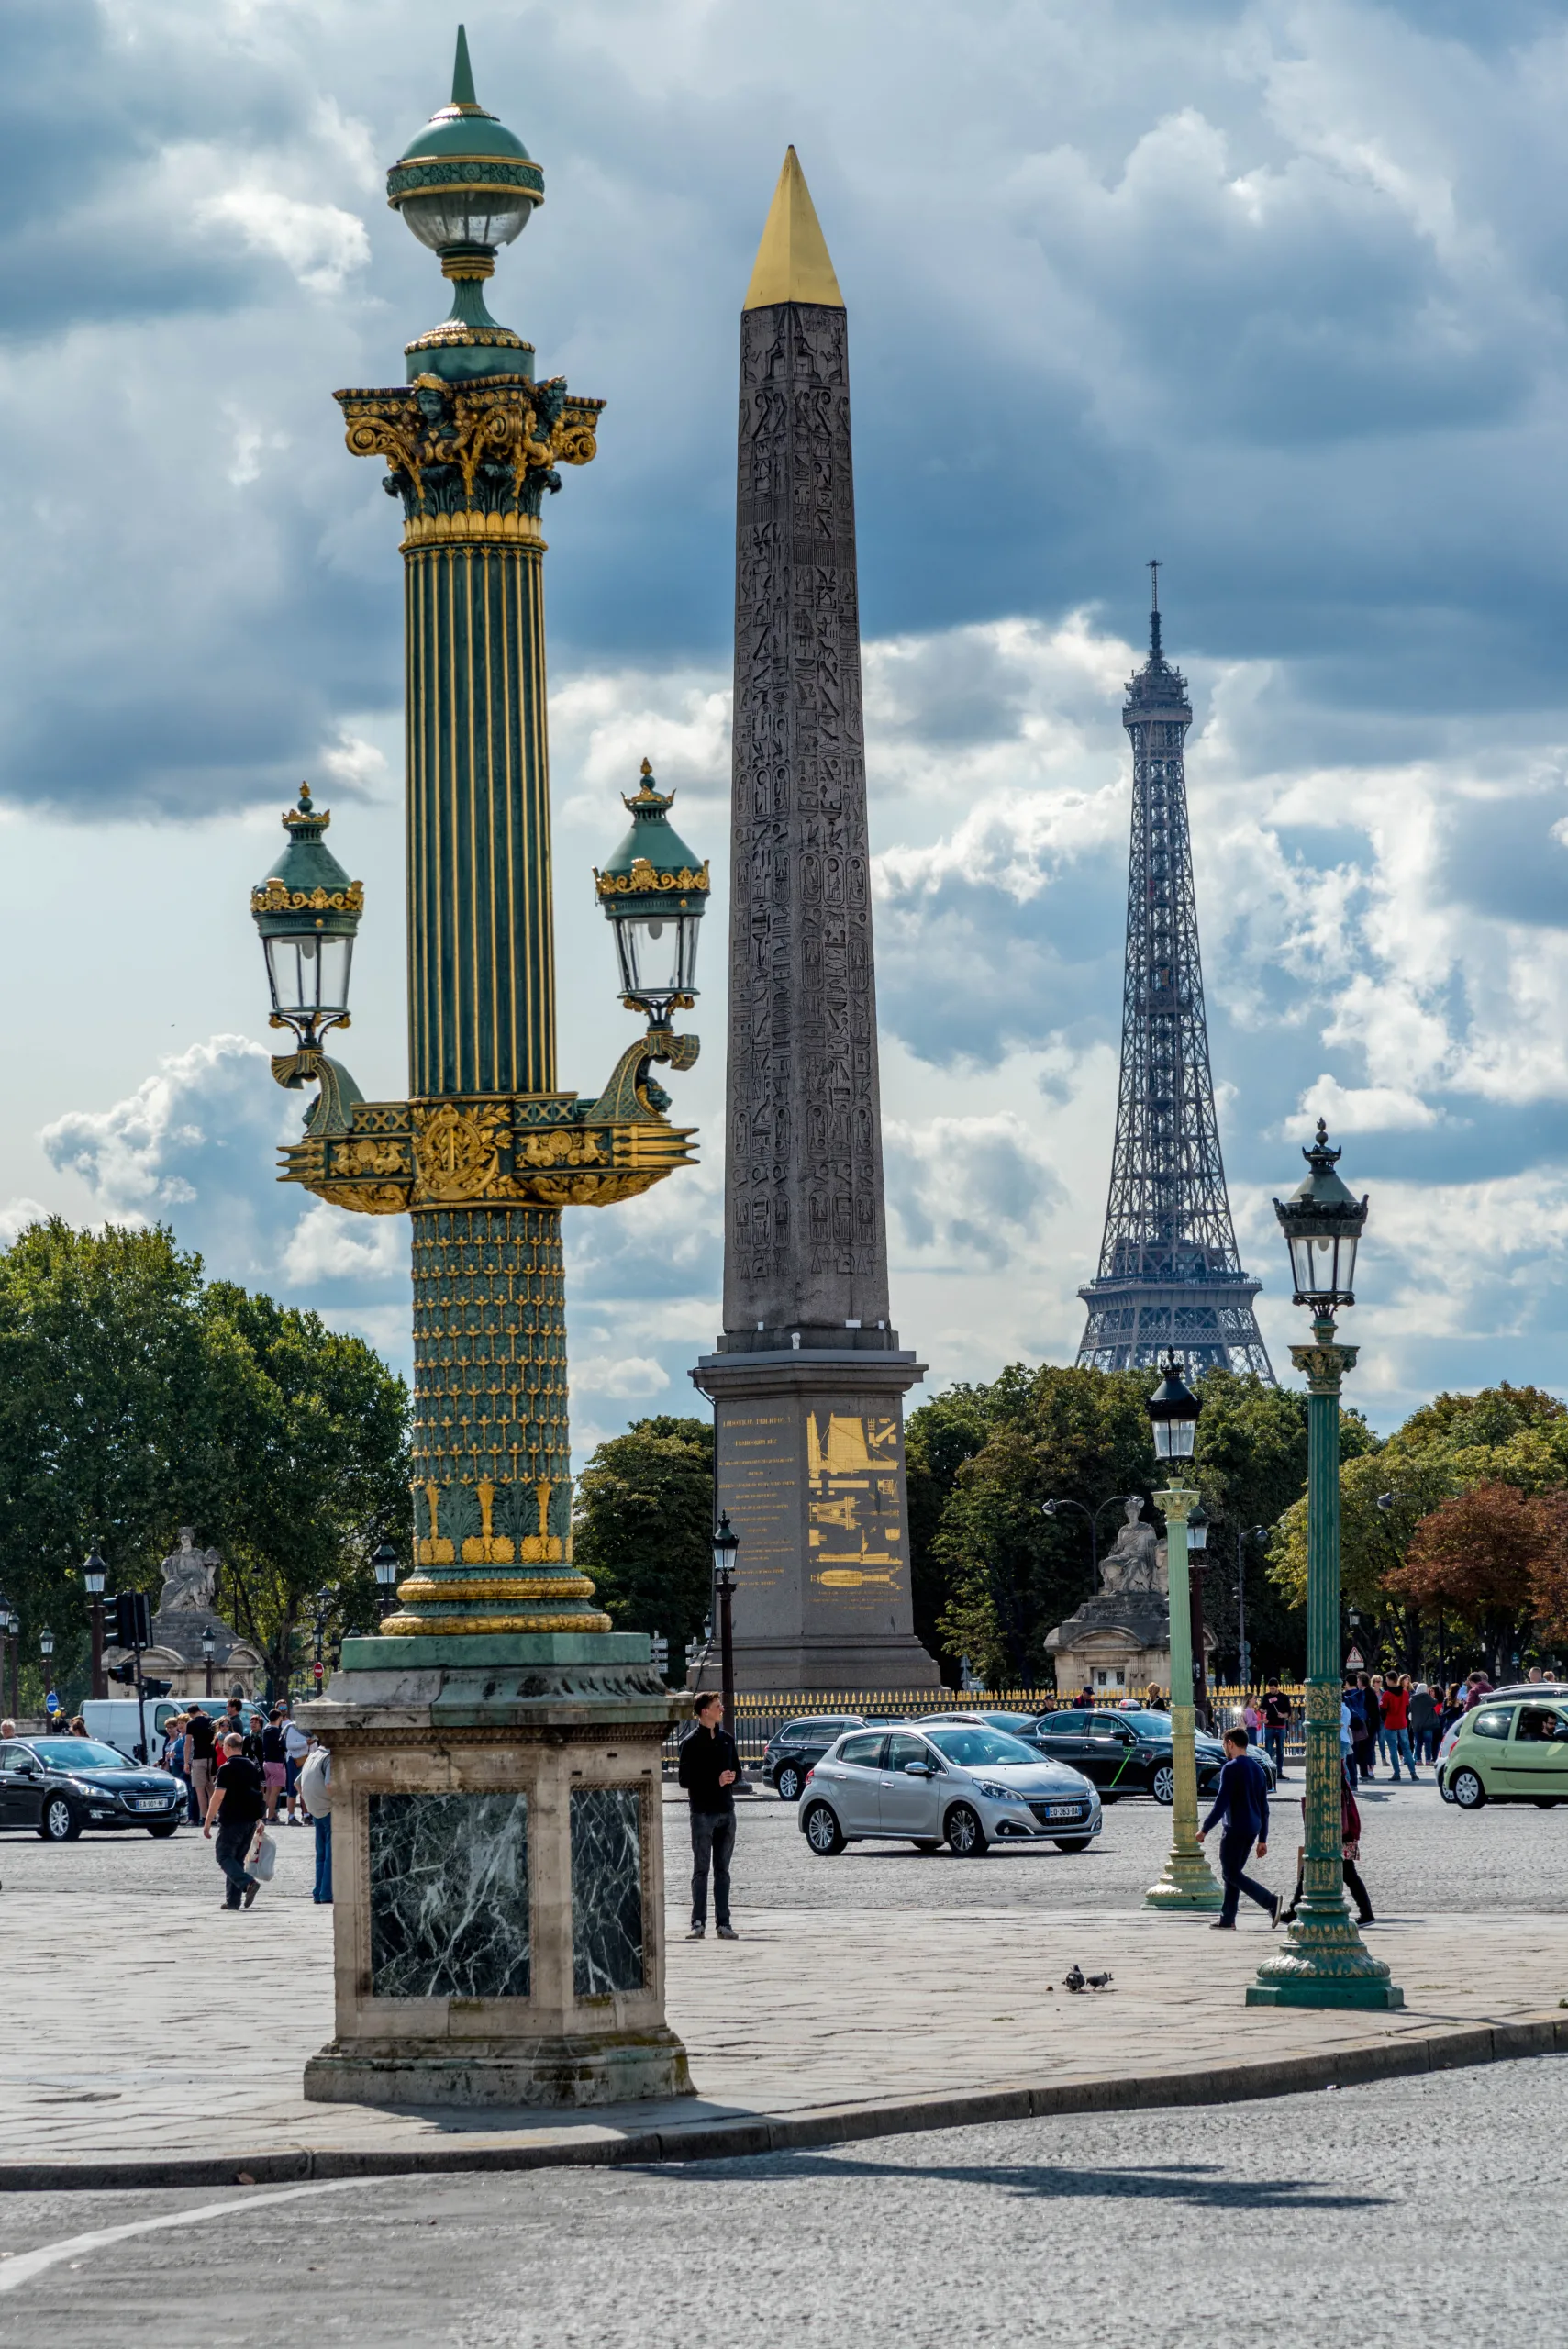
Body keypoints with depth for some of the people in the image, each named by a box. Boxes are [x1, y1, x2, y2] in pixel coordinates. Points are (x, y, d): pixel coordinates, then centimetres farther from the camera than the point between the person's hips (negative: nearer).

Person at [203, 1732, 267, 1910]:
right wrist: (260, 1822, 24)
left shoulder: (227, 1768, -10)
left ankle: (247, 1883, -25)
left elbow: (218, 1797, -15)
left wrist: (208, 1822, -12)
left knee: (224, 1857, -2)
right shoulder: (252, 1767, 12)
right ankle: (233, 1900, 9)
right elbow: (261, 1795, 18)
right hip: (251, 1820, 7)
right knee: (238, 1859, 13)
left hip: (232, 1820, -7)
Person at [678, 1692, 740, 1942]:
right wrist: (715, 1781, -15)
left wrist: (730, 1778, -5)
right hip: (703, 1812, -5)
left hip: (726, 1811, 5)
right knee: (701, 1870, -3)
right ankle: (698, 1923, -2)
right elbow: (685, 1780, -8)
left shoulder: (726, 1739, 12)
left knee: (722, 1870, 6)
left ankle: (723, 1923, 7)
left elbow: (737, 1770, 18)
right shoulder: (691, 1743, -5)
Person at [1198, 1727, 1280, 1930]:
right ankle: (1227, 1919, 13)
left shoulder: (1231, 1769, -11)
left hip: (1235, 1829, -8)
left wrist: (1204, 1829, -10)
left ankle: (1271, 1901, -19)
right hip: (1252, 1830, 8)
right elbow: (1264, 1808, 16)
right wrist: (1262, 1839, 20)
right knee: (1232, 1873, 14)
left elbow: (1221, 1803, -17)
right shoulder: (1258, 1769, 14)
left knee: (1231, 1874, -5)